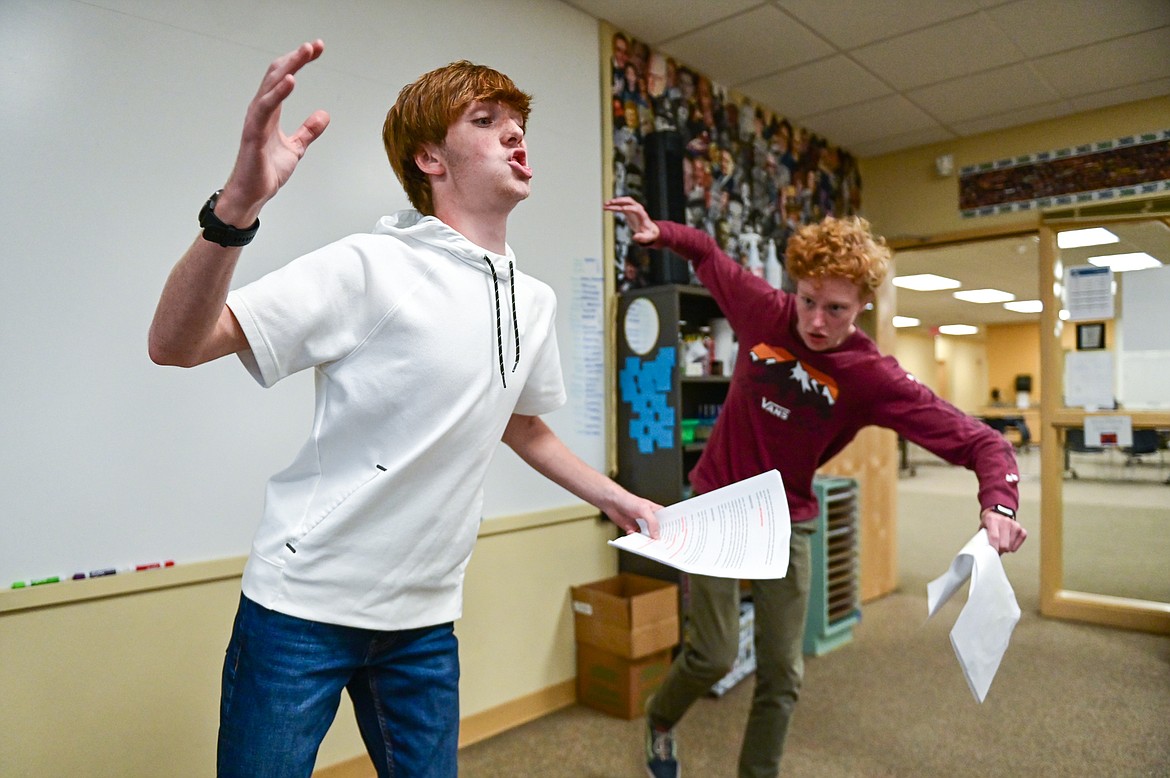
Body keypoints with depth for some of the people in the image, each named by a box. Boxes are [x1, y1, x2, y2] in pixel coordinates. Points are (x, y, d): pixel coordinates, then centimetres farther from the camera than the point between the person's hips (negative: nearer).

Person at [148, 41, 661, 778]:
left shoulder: (535, 302, 4)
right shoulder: (371, 266, -16)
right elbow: (175, 345, -19)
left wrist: (616, 499, 16)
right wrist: (239, 204, -36)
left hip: (426, 620, 6)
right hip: (304, 604, -5)